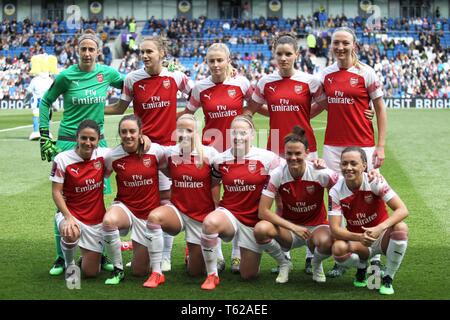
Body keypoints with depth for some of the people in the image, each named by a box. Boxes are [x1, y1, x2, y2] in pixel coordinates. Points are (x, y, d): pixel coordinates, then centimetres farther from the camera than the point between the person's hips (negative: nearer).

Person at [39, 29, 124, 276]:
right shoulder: (66, 76, -6)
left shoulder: (107, 73, 1)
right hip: (68, 142, -3)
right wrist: (44, 135, 1)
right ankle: (61, 257, 8)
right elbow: (46, 102, 6)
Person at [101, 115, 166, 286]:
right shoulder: (112, 156, -9)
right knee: (109, 220, -39)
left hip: (149, 213, 0)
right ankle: (118, 270, -15)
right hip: (124, 207, 0)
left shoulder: (155, 150, -11)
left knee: (139, 272, 3)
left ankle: (145, 252, 41)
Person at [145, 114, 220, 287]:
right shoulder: (169, 153, -3)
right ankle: (156, 273, -22)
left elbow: (215, 186, -3)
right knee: (154, 217, -35)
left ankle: (194, 254, 46)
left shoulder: (209, 153, -9)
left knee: (195, 272, 5)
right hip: (177, 210, 1)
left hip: (202, 215, -1)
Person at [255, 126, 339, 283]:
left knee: (326, 242, -37)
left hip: (317, 226, -1)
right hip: (289, 226, 1)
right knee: (261, 229, -31)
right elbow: (263, 211, -16)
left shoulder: (320, 173, -17)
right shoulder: (277, 175, -14)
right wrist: (293, 227, -23)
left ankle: (317, 264, 3)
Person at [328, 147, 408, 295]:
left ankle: (388, 279, -12)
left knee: (401, 227, -32)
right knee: (338, 248, -32)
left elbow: (402, 210, -24)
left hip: (381, 238, 0)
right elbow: (335, 229, -19)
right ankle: (362, 268, 5)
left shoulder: (375, 181, -17)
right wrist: (359, 238, -39)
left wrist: (379, 229, -41)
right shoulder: (336, 191, -14)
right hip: (356, 241, 1)